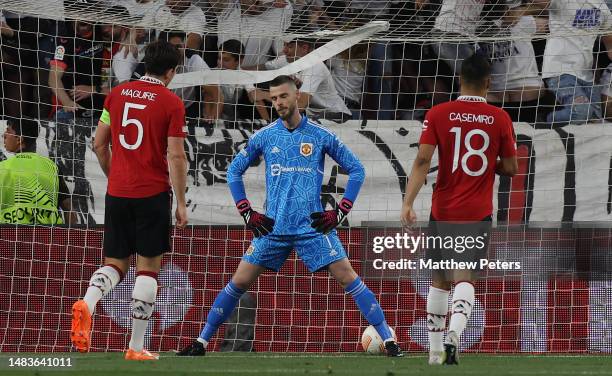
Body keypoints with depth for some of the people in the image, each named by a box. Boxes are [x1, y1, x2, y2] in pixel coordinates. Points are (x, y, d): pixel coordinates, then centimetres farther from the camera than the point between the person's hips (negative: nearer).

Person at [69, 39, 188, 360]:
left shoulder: (118, 94, 6)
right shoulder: (171, 103, -7)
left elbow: (99, 145, 10)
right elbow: (175, 157, -10)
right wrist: (181, 203, -3)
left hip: (117, 193, 4)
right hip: (152, 194, -4)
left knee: (116, 263, 12)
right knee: (148, 267, 4)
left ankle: (87, 303, -20)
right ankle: (136, 347, 3)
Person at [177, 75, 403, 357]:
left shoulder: (320, 136, 0)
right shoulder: (264, 137, 4)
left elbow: (356, 170, 7)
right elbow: (234, 172, 15)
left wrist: (339, 213, -1)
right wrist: (247, 214, 5)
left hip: (313, 225, -2)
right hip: (273, 227, 2)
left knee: (347, 278, -10)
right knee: (239, 282, -1)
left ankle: (388, 340, -6)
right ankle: (202, 341, 10)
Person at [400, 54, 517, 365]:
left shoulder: (438, 114, -3)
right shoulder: (499, 119, -2)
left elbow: (423, 160, -10)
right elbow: (511, 168, 3)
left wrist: (408, 202, -13)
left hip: (442, 211, 1)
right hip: (478, 213, -1)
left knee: (439, 280, 15)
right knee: (464, 279, -6)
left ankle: (435, 351, 21)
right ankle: (453, 334, -32)